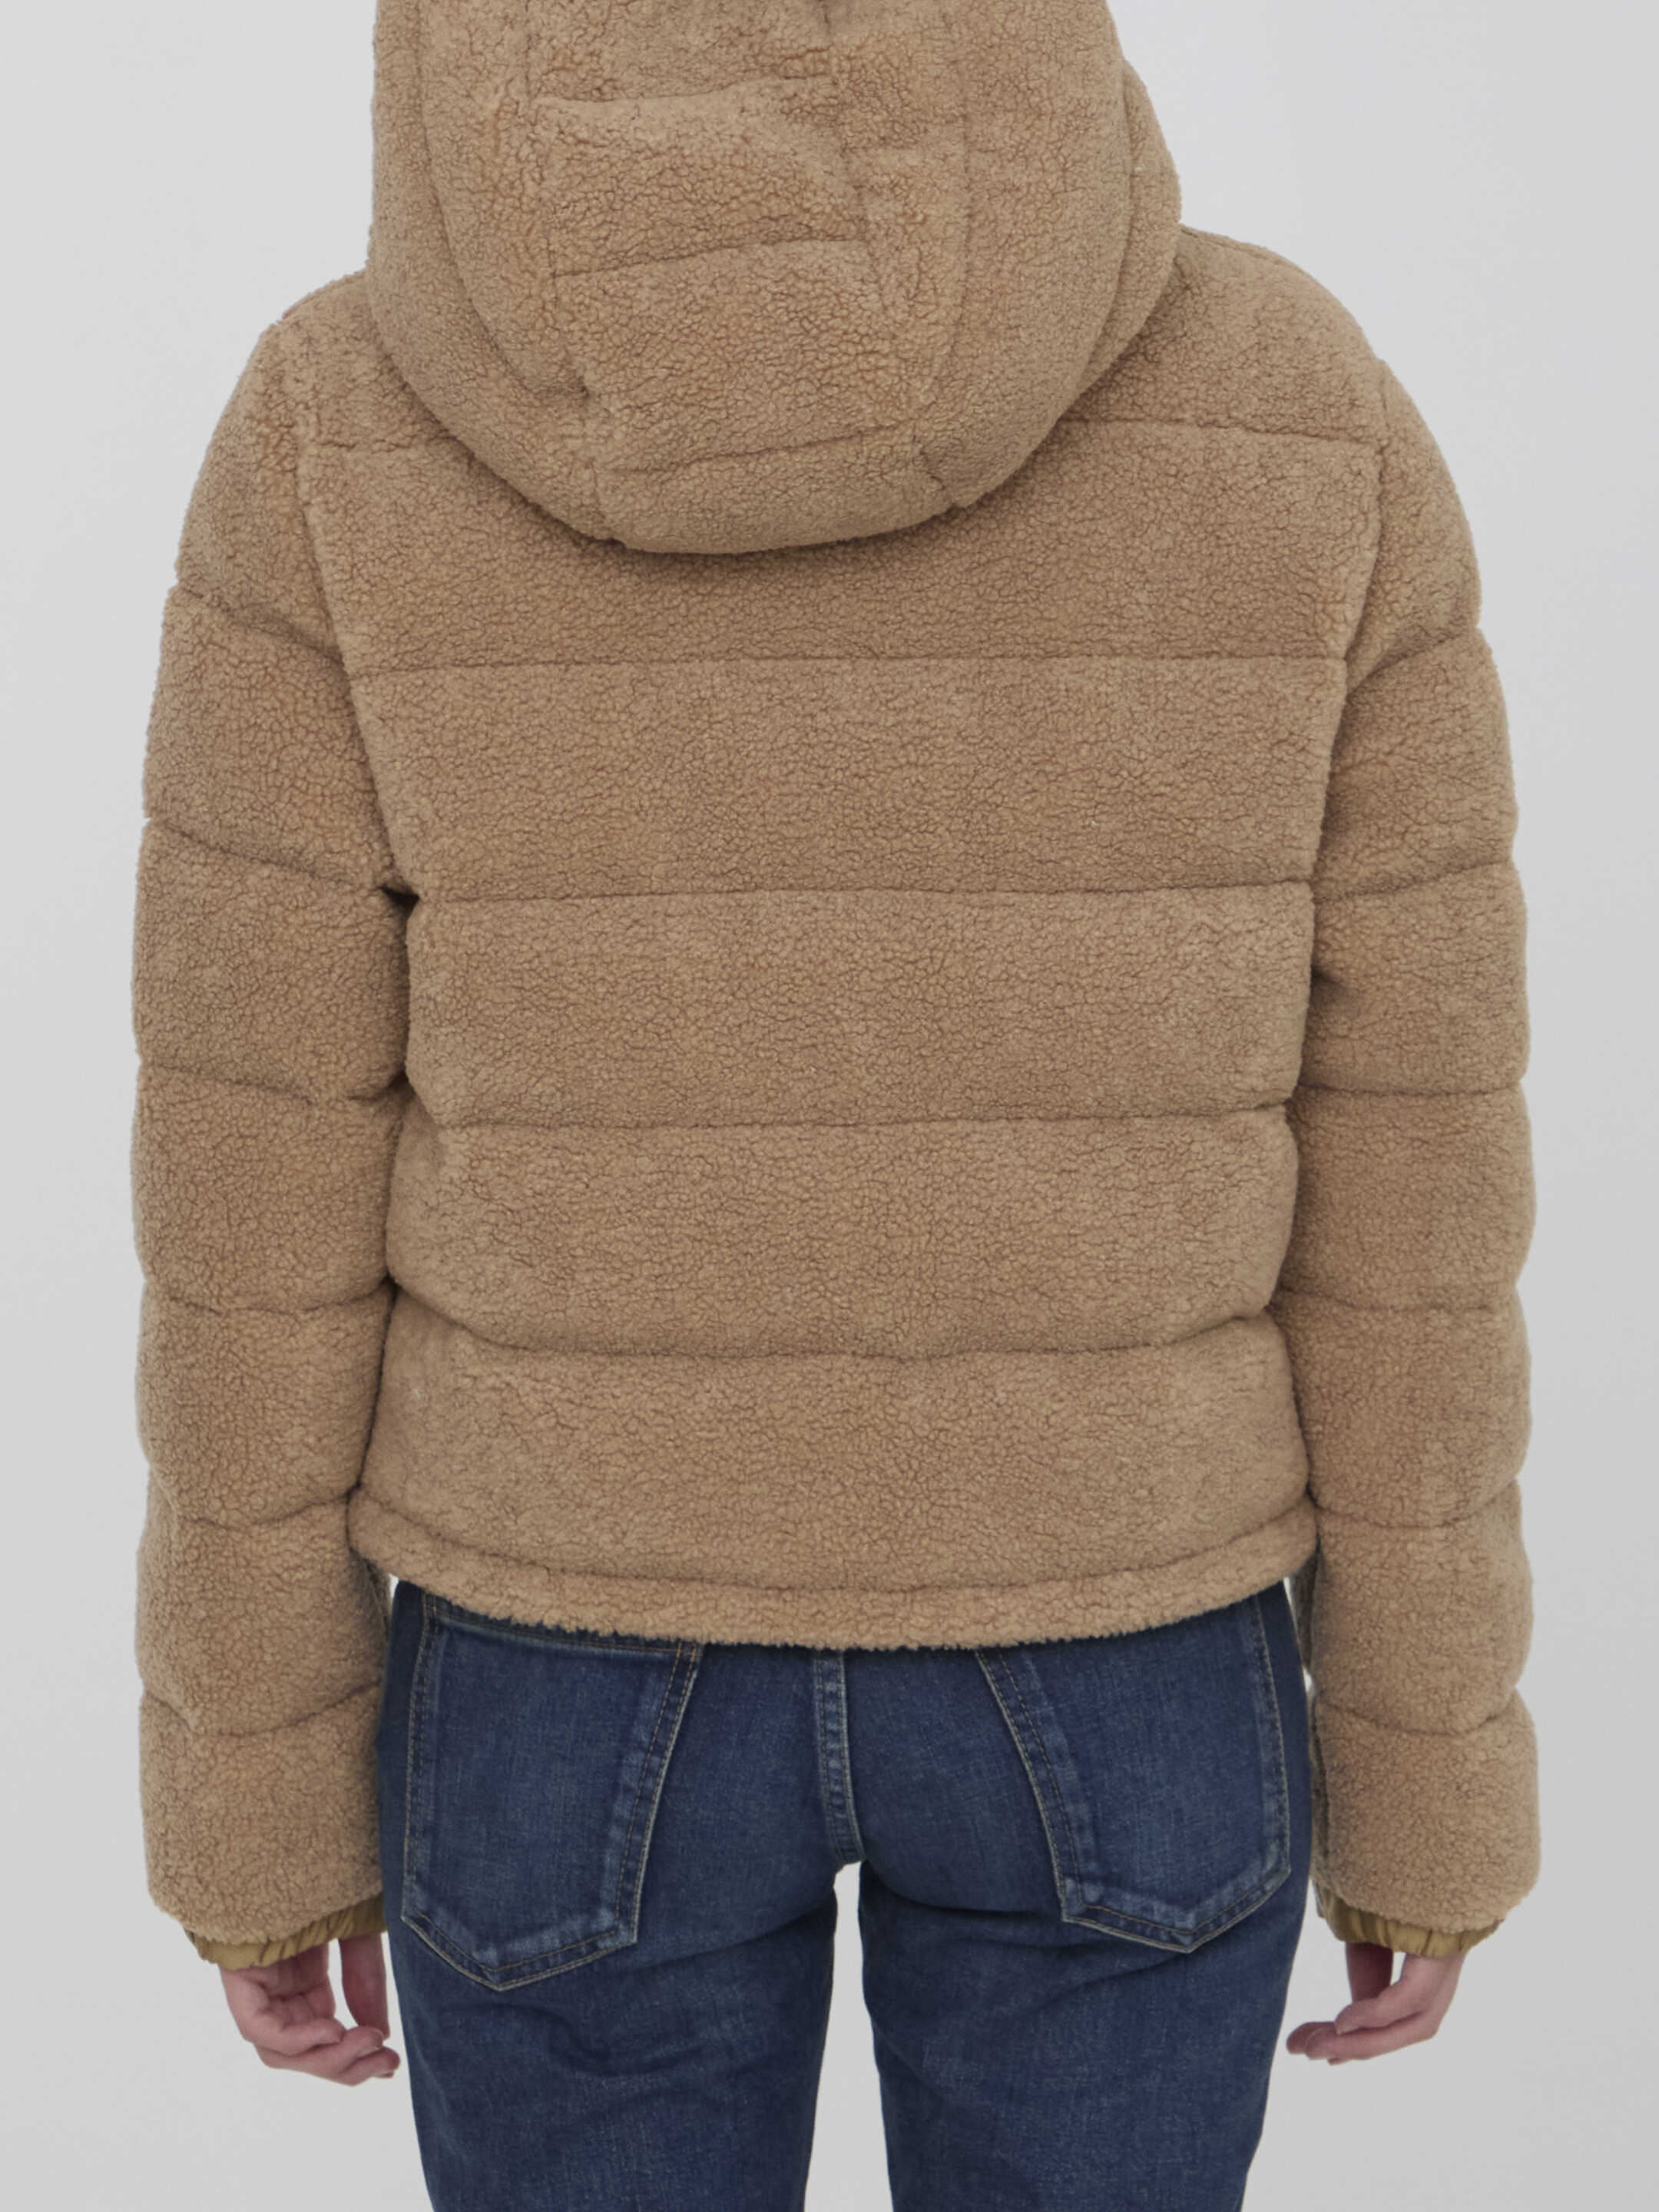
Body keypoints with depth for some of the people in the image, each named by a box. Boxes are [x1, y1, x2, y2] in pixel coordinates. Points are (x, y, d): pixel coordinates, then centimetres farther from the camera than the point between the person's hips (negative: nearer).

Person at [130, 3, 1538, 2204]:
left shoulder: (340, 433, -12)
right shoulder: (1309, 412, -11)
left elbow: (266, 1190, -9)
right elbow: (1397, 1182, -8)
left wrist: (262, 1790, 5)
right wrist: (1424, 1771, 5)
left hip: (580, 1658, 0)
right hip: (1111, 1647, 1)